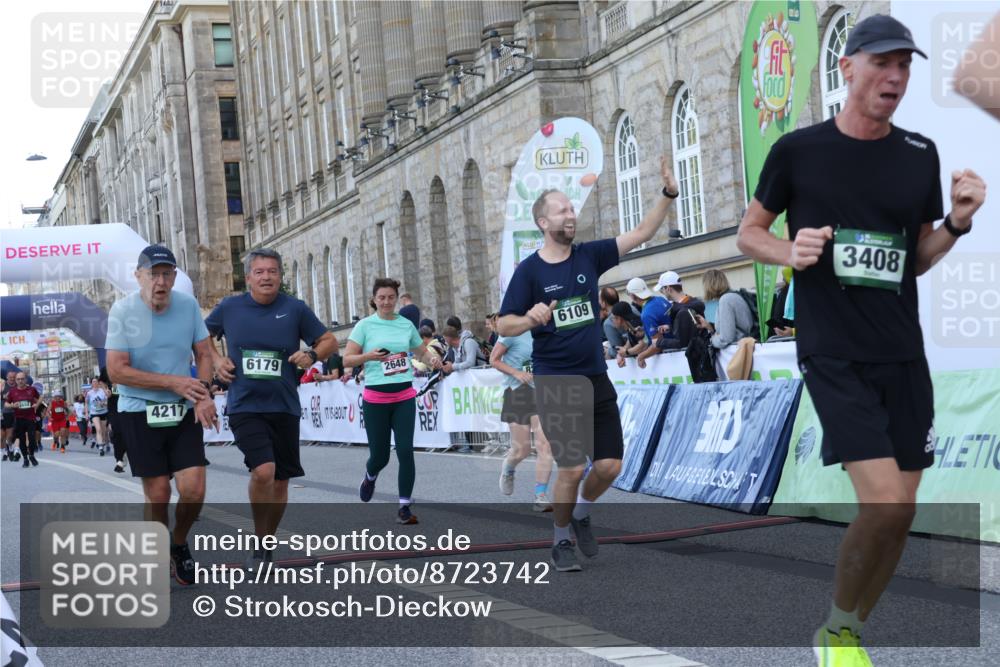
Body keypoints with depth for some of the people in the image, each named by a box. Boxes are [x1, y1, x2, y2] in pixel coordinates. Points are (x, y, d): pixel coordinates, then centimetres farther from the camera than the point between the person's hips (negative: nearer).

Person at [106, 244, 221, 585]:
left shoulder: (188, 305, -2)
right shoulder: (123, 310, -11)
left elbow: (204, 354, 8)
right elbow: (117, 371, -13)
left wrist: (203, 393, -10)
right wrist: (174, 382, -16)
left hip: (184, 413, 2)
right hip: (140, 414, -2)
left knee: (193, 490, -8)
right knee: (158, 495, -2)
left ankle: (179, 545, 21)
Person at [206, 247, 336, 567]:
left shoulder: (295, 309, -1)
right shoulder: (229, 308, 1)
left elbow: (329, 341, 7)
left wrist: (312, 354, -12)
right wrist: (216, 360, 3)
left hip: (284, 407, 2)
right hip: (244, 406, -2)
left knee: (280, 481, 9)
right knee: (263, 471, -21)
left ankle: (268, 543, 27)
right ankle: (258, 541, -2)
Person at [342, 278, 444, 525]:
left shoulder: (406, 324, 6)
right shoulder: (365, 325, -2)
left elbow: (422, 351, 18)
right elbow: (347, 359, -3)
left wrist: (433, 359, -4)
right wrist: (369, 356, -21)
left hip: (404, 396, 2)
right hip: (375, 398, -2)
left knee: (405, 451, -8)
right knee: (380, 455, 5)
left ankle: (404, 506, 0)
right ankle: (370, 477, 42)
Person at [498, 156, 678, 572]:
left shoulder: (590, 256, 4)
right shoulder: (529, 270, -6)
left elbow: (641, 234, 2)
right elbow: (503, 325, -5)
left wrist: (668, 194, -10)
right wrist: (531, 319, -26)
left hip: (596, 380, 4)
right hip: (555, 385, -4)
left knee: (610, 465, 2)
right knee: (572, 468, -7)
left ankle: (581, 511, 32)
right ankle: (561, 538, 16)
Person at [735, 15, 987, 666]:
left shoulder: (921, 154, 7)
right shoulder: (798, 150, -4)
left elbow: (917, 259, 15)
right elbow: (749, 232, 7)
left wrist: (958, 222, -4)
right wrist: (790, 252, -13)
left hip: (904, 356, 5)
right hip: (834, 355, -5)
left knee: (900, 514, 5)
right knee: (885, 505, -18)